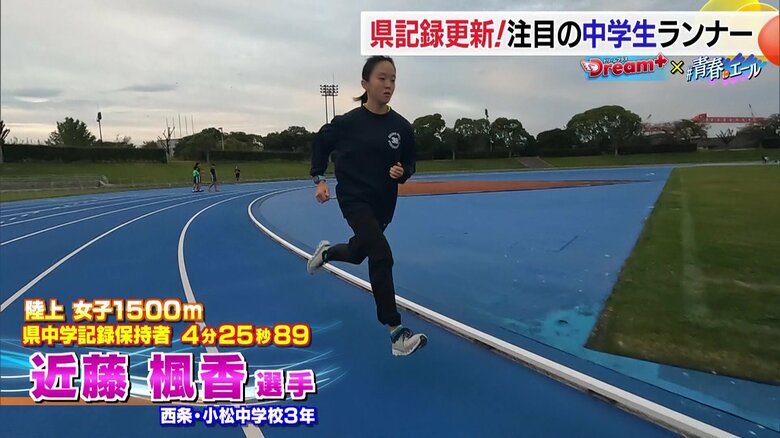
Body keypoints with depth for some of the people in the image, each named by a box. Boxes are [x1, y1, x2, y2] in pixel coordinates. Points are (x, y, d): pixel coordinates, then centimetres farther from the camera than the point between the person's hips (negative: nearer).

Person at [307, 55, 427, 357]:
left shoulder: (402, 127, -5)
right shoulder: (348, 122, -13)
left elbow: (409, 164, 6)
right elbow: (320, 143, 3)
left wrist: (402, 173, -16)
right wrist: (319, 178, -5)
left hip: (383, 204, 5)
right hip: (354, 199, -5)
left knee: (357, 254, 22)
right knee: (382, 256, -21)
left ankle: (325, 252, 59)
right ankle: (396, 334, -14)